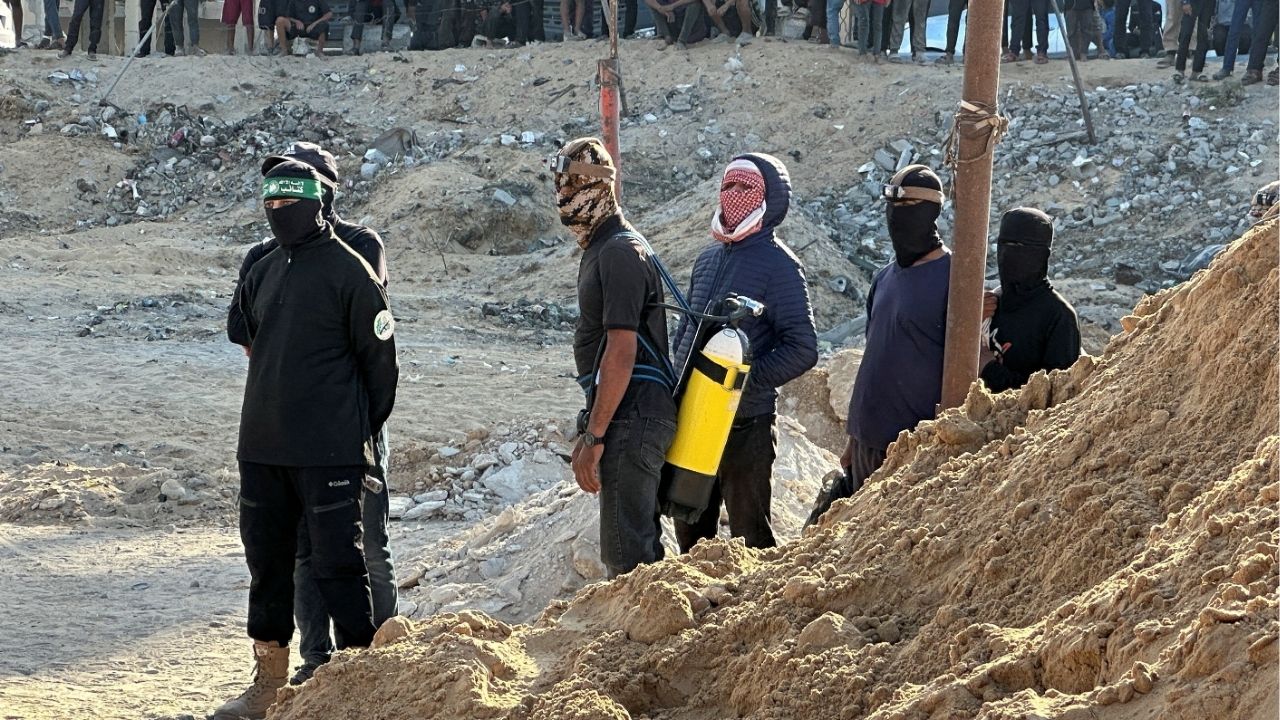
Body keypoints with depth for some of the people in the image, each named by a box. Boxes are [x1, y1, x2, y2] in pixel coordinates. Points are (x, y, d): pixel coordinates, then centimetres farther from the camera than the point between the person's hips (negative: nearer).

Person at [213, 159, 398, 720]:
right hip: (261, 450, 7)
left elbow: (380, 362, -5)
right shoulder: (262, 274, 13)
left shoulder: (349, 271, -7)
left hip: (329, 453, -7)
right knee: (267, 561, 11)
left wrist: (361, 433, 0)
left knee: (337, 563, -4)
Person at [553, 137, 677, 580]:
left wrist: (594, 437, -21)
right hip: (631, 419, 11)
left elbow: (621, 352, -21)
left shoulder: (619, 253, -15)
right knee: (641, 546, 16)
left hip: (632, 420, -11)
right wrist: (590, 430, 22)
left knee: (626, 556, -11)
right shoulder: (598, 249, 18)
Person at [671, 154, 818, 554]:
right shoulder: (708, 258, 12)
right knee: (691, 529, 17)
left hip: (746, 421, -8)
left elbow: (802, 350, -15)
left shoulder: (779, 265, -10)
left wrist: (744, 382, -21)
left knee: (748, 534, -1)